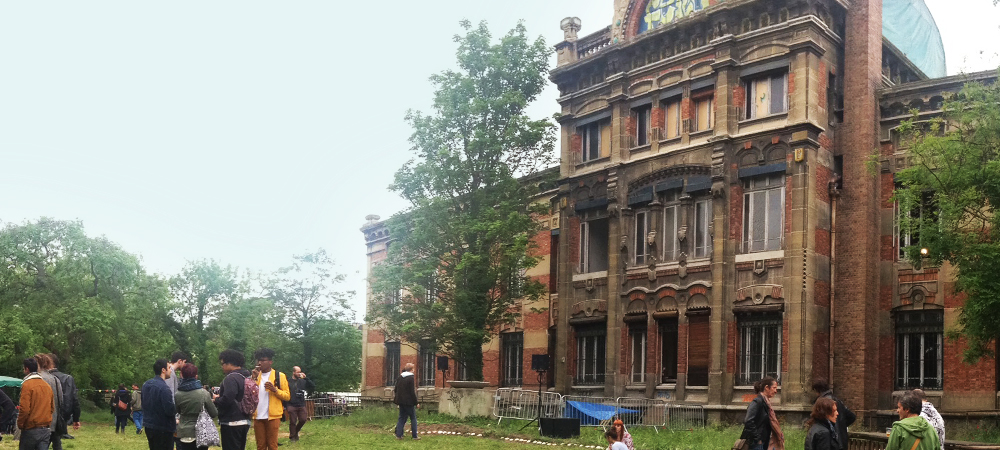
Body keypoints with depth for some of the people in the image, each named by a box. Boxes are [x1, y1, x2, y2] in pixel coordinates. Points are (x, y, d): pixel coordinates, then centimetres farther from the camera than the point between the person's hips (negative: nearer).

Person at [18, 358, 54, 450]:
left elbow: (24, 409, -16)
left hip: (30, 431, -5)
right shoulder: (47, 385, 11)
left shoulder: (27, 385, -10)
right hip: (45, 430, 5)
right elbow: (51, 408, 17)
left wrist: (20, 425, -3)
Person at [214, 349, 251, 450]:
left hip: (231, 423, -9)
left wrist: (216, 401, -6)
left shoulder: (231, 378, -16)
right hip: (245, 421, 9)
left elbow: (227, 399, -26)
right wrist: (220, 397, 16)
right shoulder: (246, 377, 13)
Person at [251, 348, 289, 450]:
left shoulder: (279, 376, 1)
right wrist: (254, 378, -7)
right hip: (258, 416, 4)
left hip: (273, 416, -4)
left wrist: (275, 389, -16)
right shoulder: (255, 375, 12)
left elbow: (287, 396, -1)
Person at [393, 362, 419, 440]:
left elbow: (395, 390, 13)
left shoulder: (399, 377, 8)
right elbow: (412, 392, -15)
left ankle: (398, 435, 7)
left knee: (402, 418, 13)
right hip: (409, 402, -6)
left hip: (401, 401, 6)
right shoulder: (411, 378, -13)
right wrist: (416, 402, -8)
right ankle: (414, 436, 5)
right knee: (413, 418, 4)